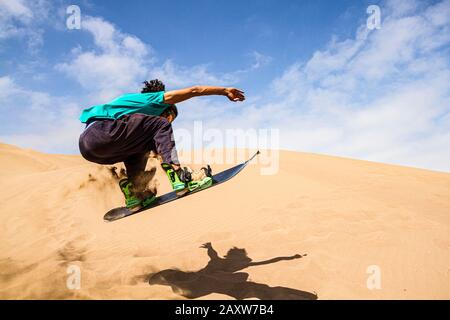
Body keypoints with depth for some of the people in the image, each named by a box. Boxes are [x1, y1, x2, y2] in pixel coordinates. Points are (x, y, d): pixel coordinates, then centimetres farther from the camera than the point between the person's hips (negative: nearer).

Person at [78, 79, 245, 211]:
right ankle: (178, 176, -14)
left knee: (137, 147, 29)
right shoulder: (156, 98, 16)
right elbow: (194, 91, 18)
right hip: (101, 130, -9)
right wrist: (225, 90, 27)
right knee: (160, 126, -1)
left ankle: (132, 191, 12)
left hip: (85, 143, 9)